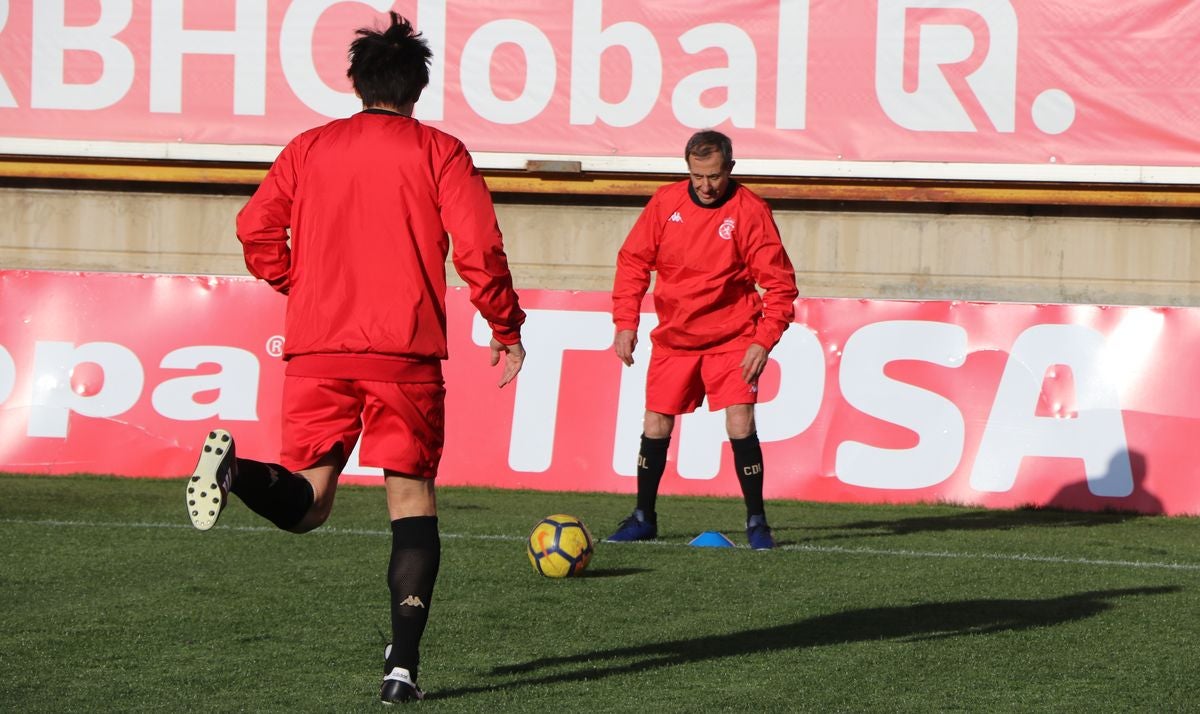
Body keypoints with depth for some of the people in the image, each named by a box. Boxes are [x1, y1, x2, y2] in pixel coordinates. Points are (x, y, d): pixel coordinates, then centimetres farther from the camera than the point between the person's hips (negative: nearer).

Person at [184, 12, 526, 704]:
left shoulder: (309, 149, 12)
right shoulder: (439, 152, 4)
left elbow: (256, 230, 4)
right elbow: (480, 249, -4)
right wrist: (507, 329, 7)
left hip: (317, 348, 2)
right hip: (405, 350, -2)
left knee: (305, 503, 4)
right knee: (412, 498, 6)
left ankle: (236, 467, -30)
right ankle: (404, 662, -8)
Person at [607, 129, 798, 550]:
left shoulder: (750, 211, -12)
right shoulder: (665, 203, -3)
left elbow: (779, 283, -10)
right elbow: (633, 261, 5)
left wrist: (764, 341, -19)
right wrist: (625, 322, -4)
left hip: (732, 339, -3)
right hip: (673, 338, 3)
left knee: (740, 425, -13)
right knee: (655, 426, 5)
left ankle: (756, 522, -1)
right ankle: (643, 519, 20)